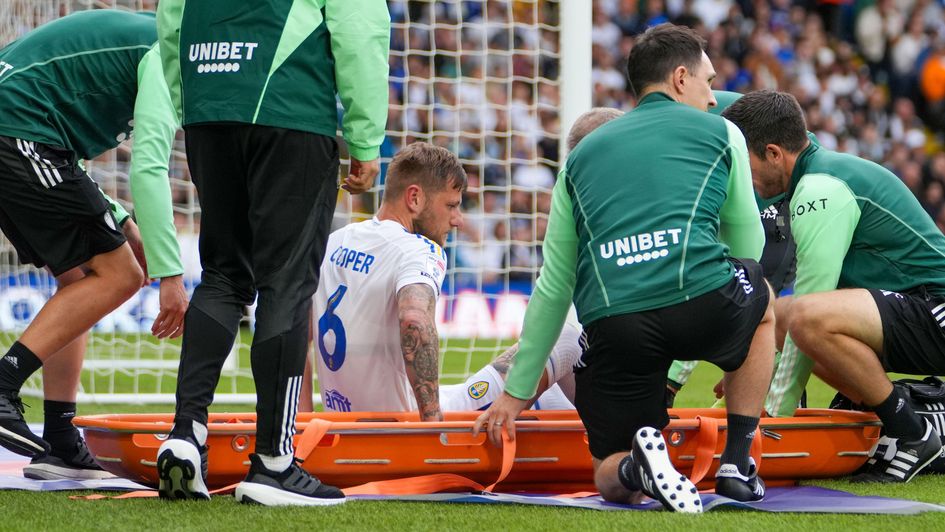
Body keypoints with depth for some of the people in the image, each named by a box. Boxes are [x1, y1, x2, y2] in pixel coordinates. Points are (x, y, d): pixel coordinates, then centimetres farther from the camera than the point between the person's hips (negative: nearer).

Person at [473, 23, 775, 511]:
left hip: (612, 323, 2)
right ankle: (737, 464, 24)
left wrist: (517, 391, 30)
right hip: (702, 302, -2)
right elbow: (748, 245, 25)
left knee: (613, 482, 18)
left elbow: (553, 286, 26)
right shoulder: (720, 133, 19)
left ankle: (636, 464, -20)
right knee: (760, 298, 35)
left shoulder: (582, 155, 27)